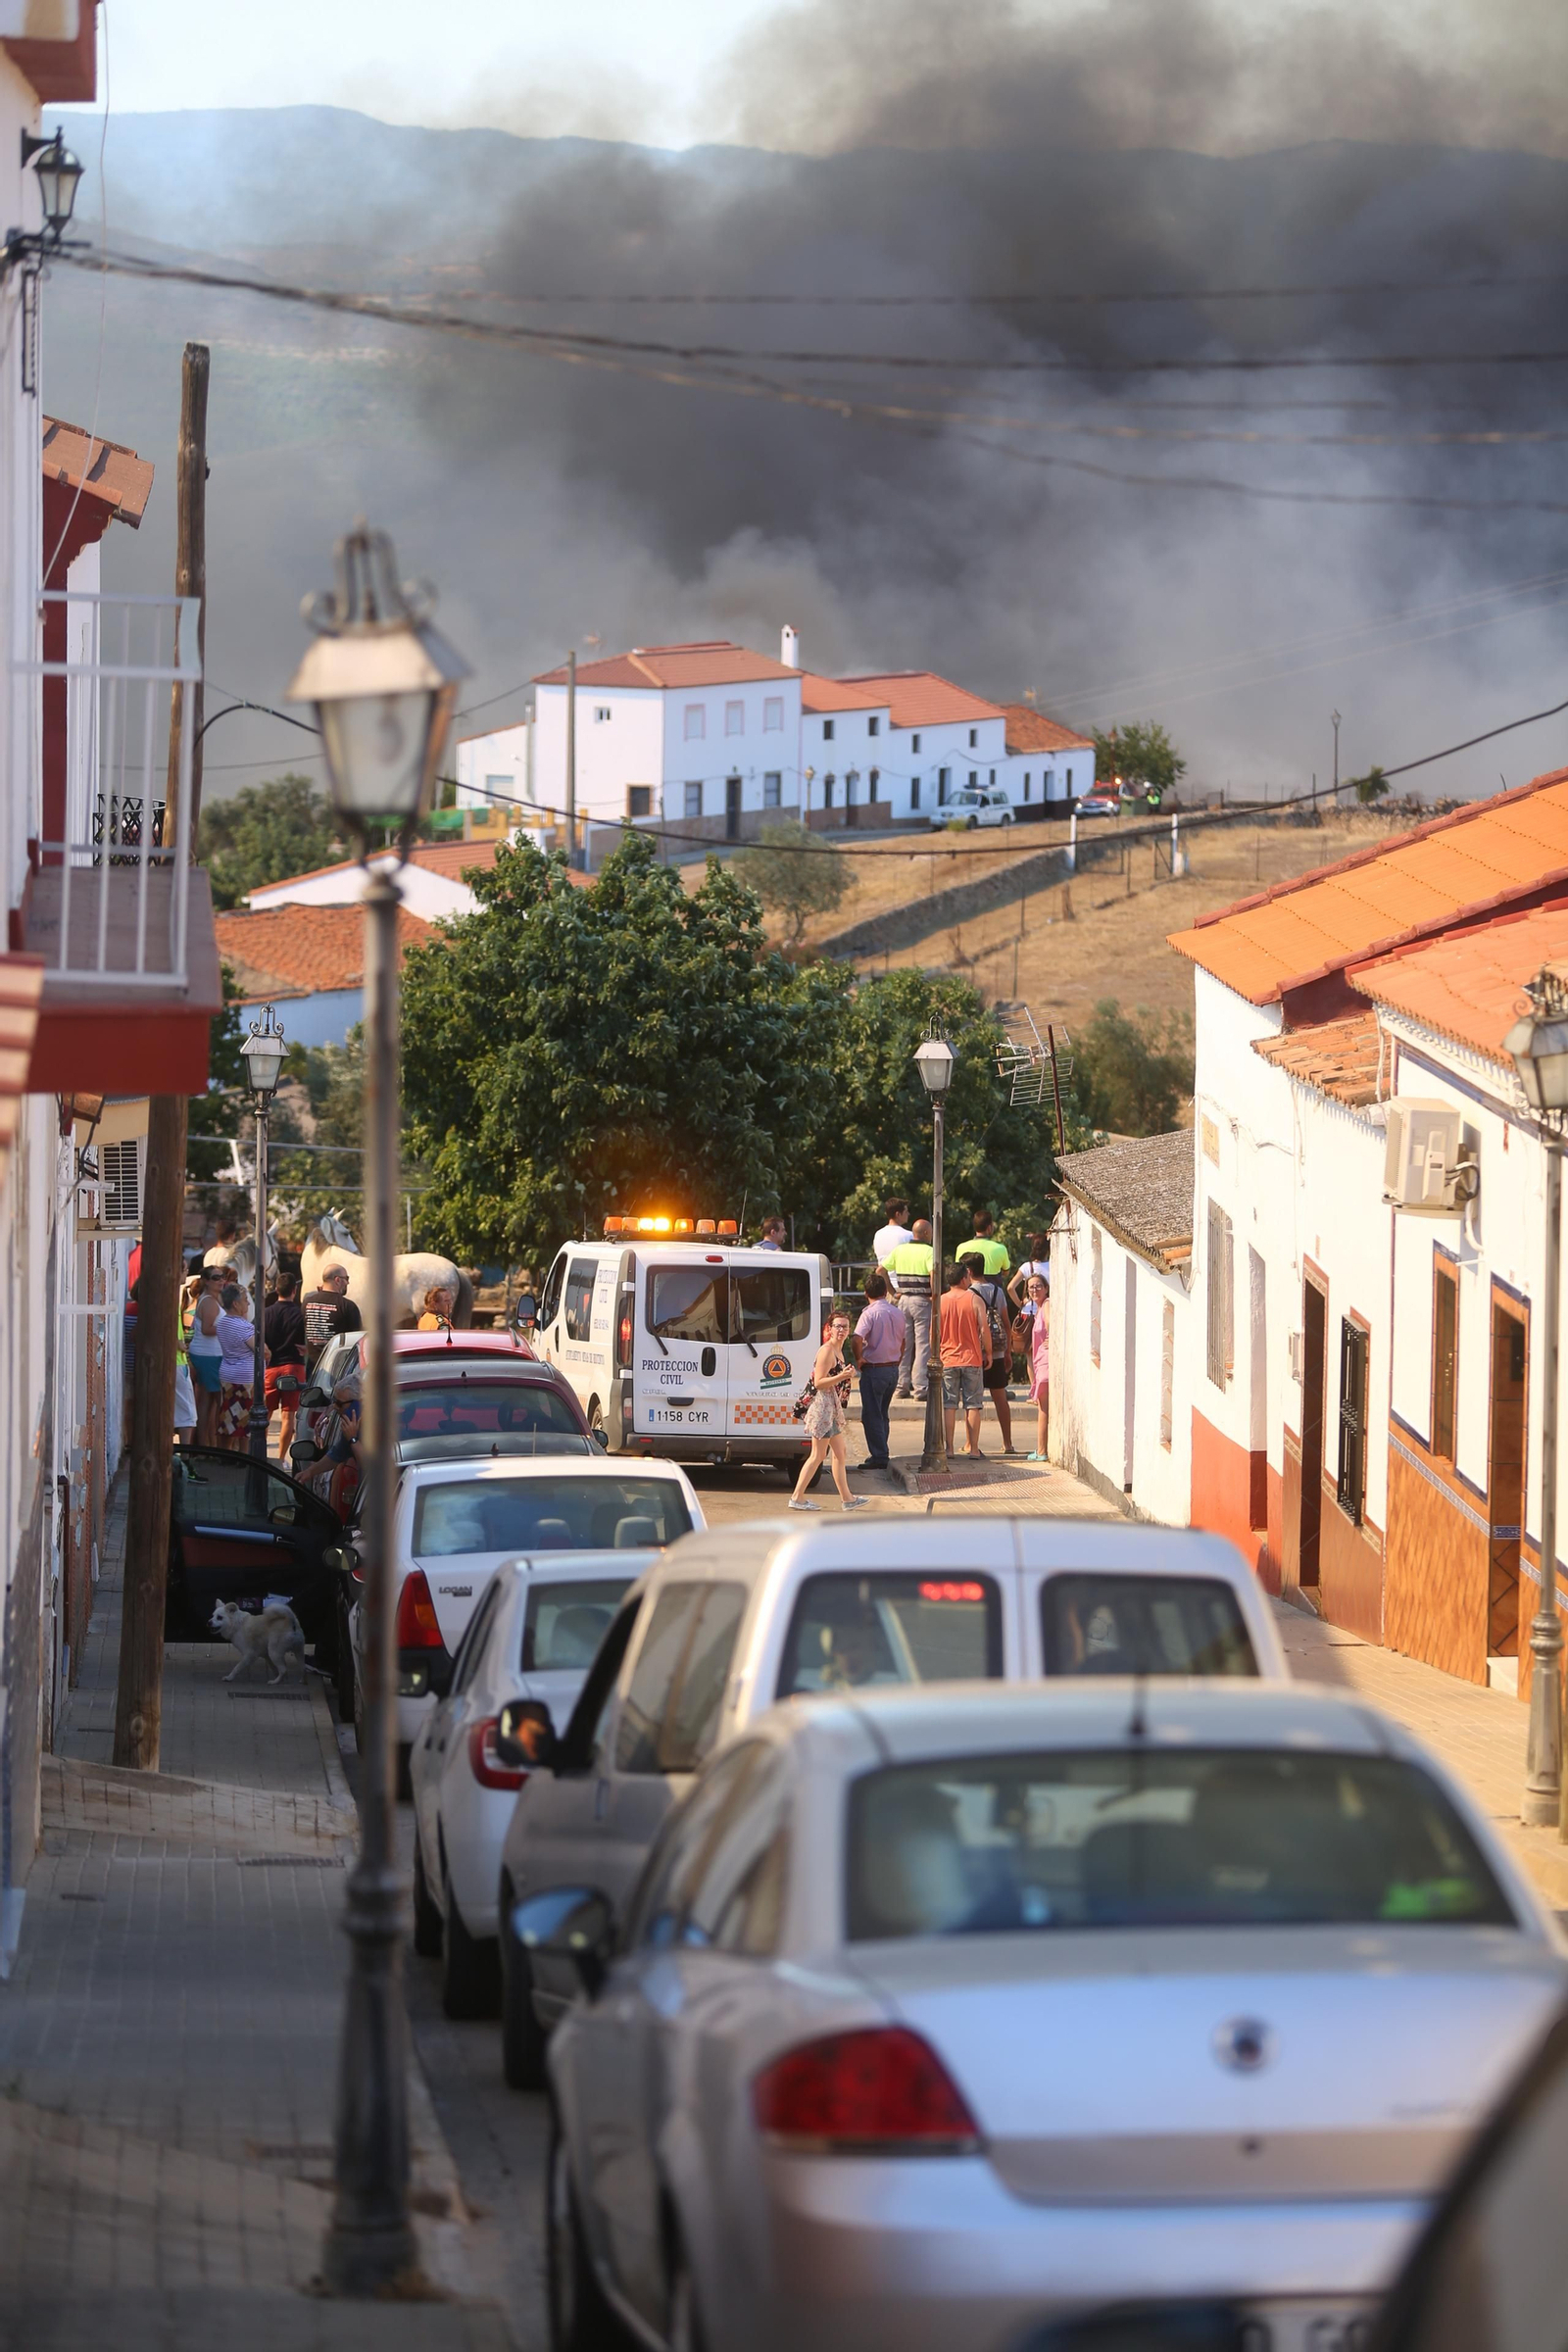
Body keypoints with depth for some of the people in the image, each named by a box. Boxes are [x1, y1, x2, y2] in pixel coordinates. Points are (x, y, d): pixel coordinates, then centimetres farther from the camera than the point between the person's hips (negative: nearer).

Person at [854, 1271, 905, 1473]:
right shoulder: (897, 1313, 8)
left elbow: (858, 1338, -28)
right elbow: (902, 1344, 17)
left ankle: (878, 1457, -4)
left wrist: (859, 1358, -13)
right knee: (882, 1414, 17)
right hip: (893, 1369, 7)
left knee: (872, 1416, -2)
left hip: (873, 1369, -7)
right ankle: (881, 1454, 20)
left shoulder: (870, 1313, -14)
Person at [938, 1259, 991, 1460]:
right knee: (973, 1405, 3)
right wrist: (988, 1352, 4)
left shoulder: (940, 1302, -1)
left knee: (949, 1405, 5)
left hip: (947, 1360, 2)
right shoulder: (974, 1300, -6)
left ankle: (949, 1448, 3)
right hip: (972, 1359, -2)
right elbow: (984, 1328, -9)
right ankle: (974, 1449, 1)